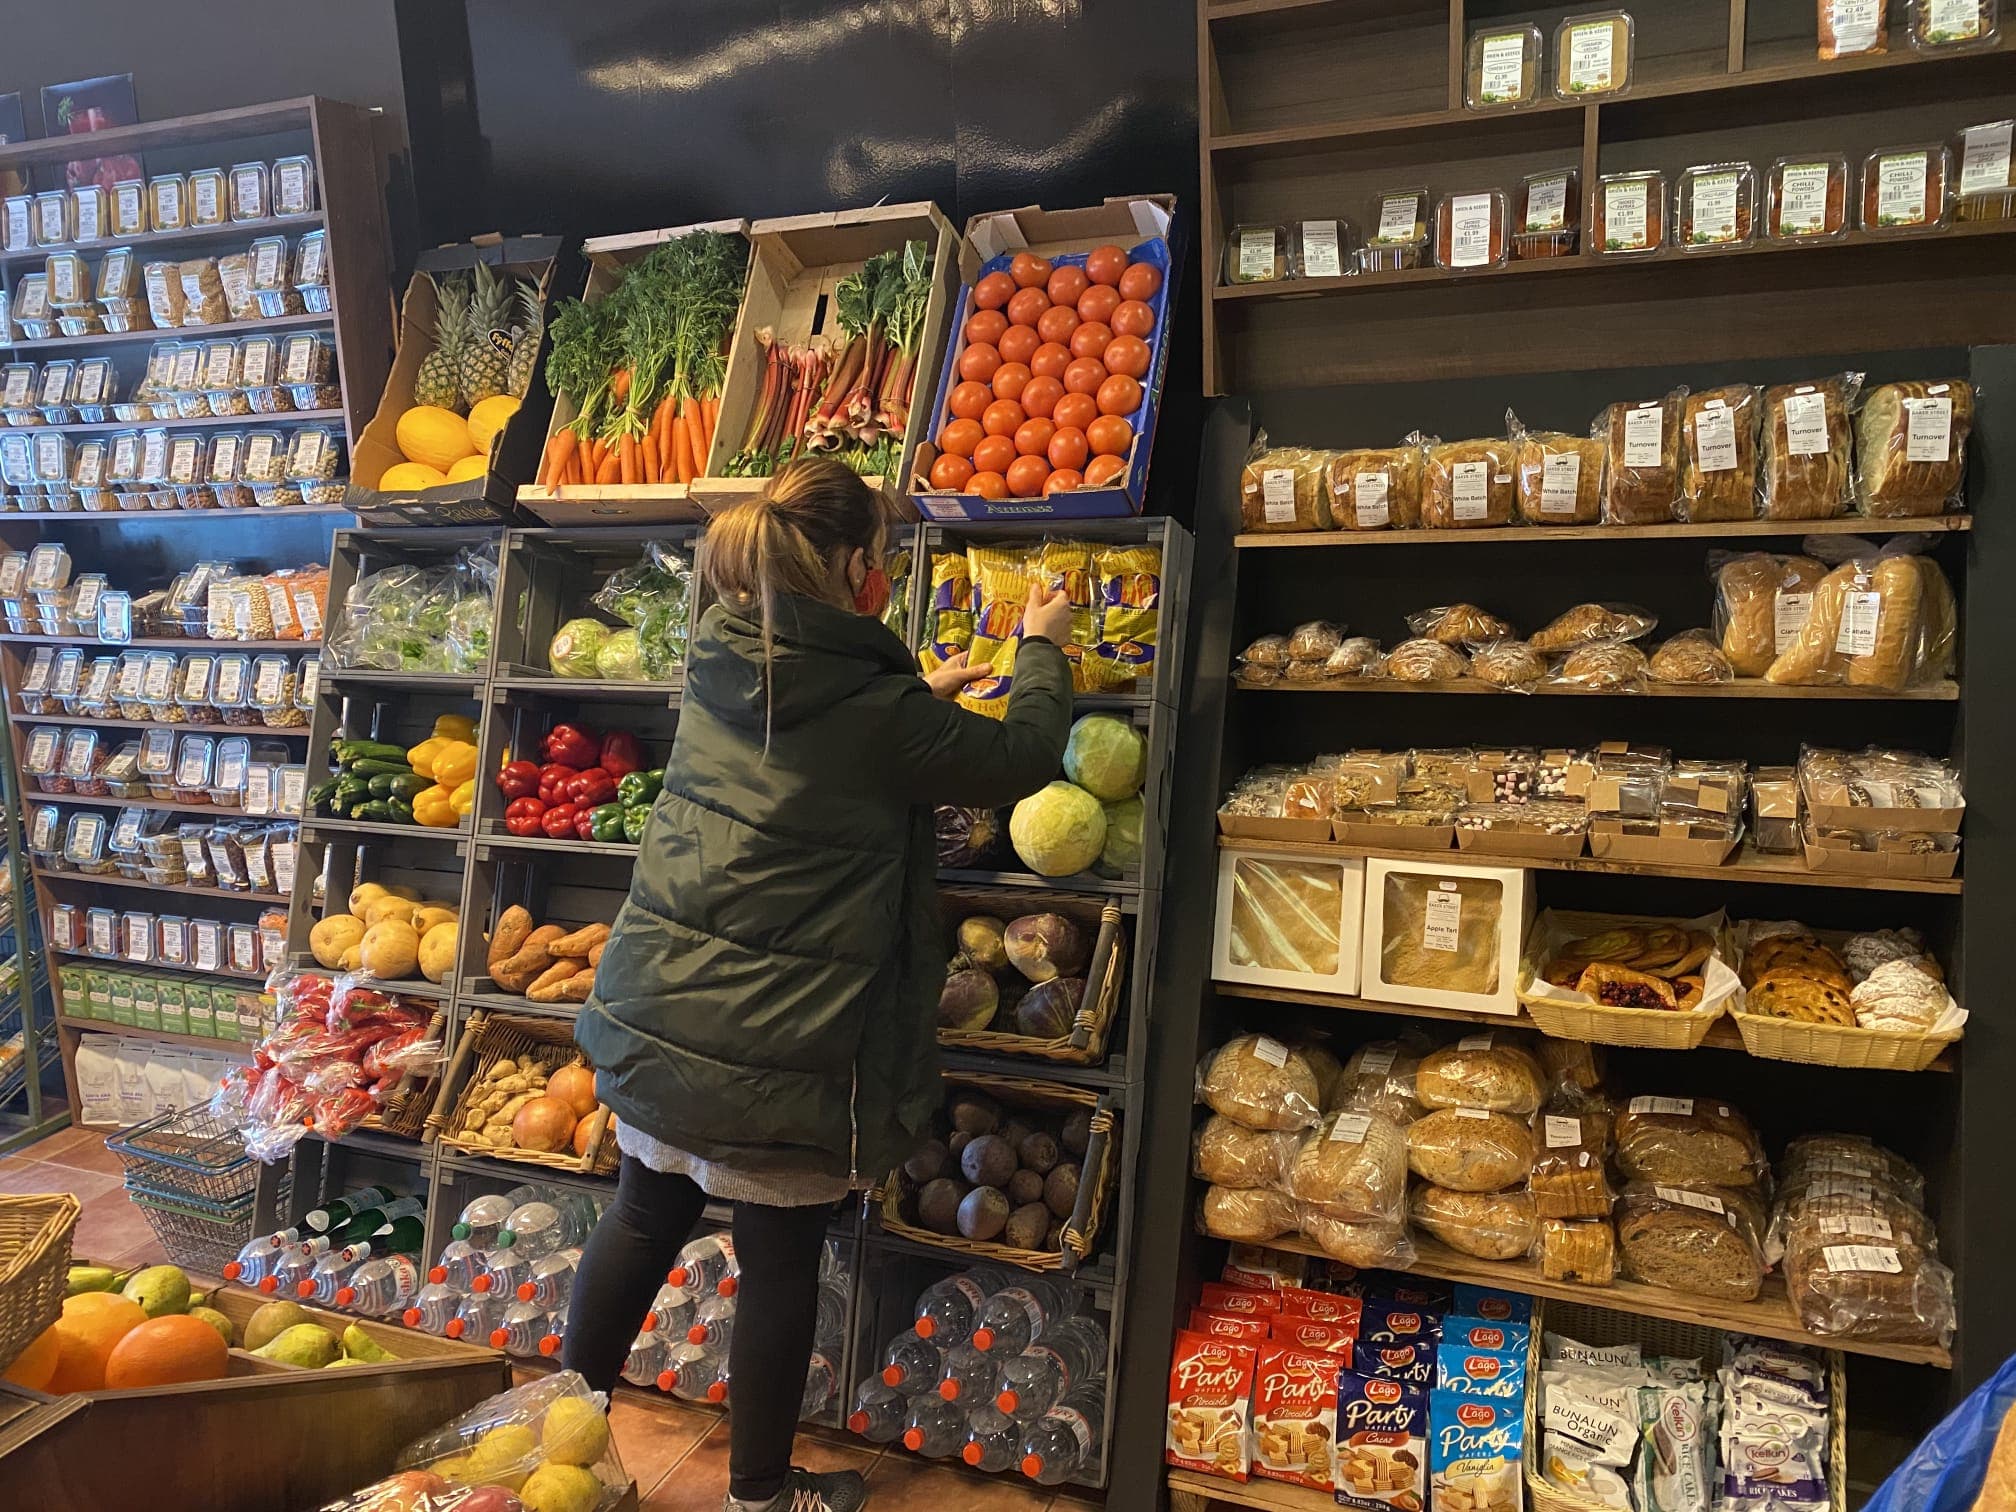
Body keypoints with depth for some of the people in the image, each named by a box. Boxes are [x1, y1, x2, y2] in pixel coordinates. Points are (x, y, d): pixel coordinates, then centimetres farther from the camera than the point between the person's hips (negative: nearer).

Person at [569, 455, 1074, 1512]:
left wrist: (920, 692, 27)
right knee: (779, 1263, 12)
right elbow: (1023, 757, -4)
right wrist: (1040, 650, 13)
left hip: (658, 1011, 6)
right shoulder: (876, 710, -18)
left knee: (644, 1216, 23)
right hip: (780, 1048, -6)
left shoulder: (716, 663, 1)